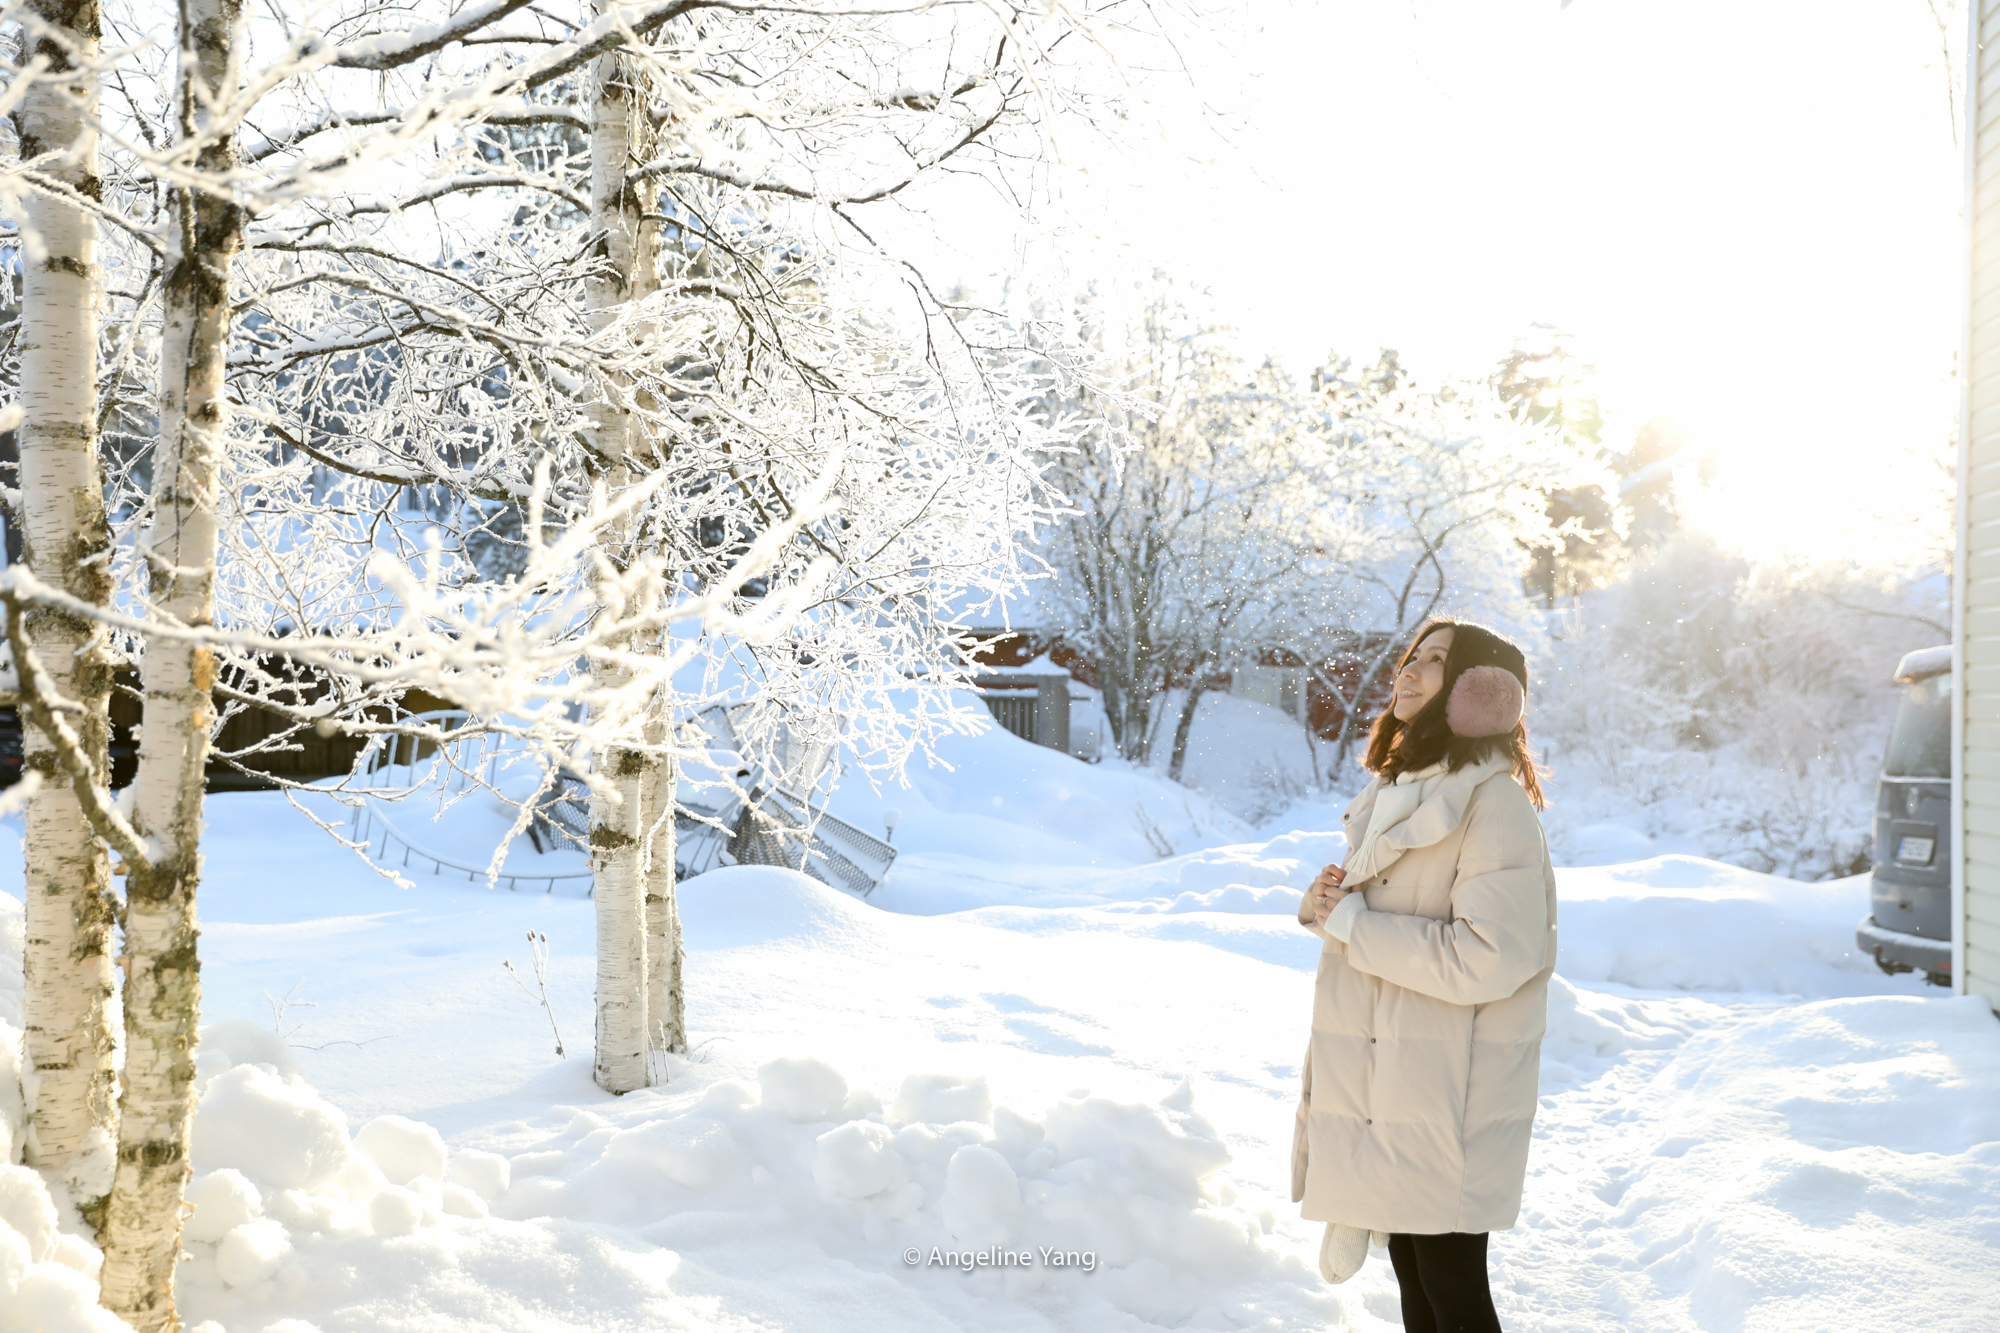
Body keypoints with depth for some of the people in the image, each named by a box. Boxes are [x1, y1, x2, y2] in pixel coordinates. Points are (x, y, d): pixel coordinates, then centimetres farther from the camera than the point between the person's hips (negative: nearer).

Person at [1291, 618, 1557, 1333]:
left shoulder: (1494, 801, -16)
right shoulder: (1395, 791, 12)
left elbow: (1490, 959, -25)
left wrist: (1352, 920, -17)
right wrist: (1325, 899, -2)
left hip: (1448, 1087, -8)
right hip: (1380, 1076, 8)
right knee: (1411, 1274, 19)